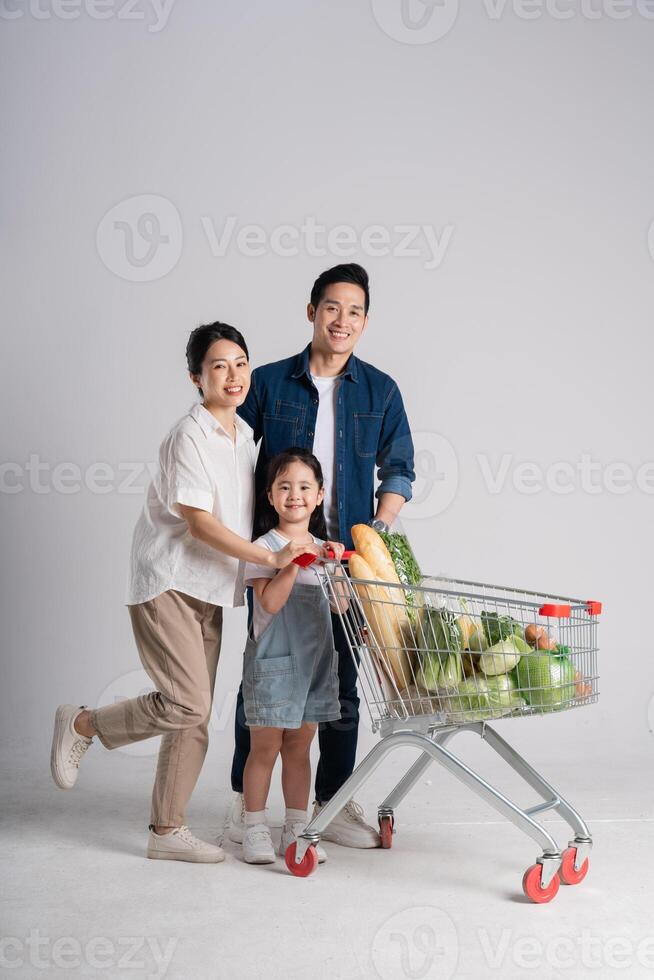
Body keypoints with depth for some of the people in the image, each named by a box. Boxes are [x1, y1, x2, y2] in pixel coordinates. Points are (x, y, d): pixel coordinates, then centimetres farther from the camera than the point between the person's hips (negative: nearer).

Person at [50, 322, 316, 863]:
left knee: (194, 718, 7)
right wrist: (271, 557, -26)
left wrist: (302, 543, 13)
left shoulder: (245, 434, 11)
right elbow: (199, 523, -21)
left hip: (209, 591, 8)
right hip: (167, 584, -8)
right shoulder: (189, 437, -15)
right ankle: (82, 723, 7)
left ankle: (167, 831, 17)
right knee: (186, 704, -16)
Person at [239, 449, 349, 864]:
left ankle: (296, 830, 20)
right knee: (265, 748, 1)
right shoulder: (265, 547, -7)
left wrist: (335, 565, -10)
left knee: (299, 748, 12)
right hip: (273, 661, -5)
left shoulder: (323, 548, 10)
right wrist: (292, 564, -25)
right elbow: (270, 603, -17)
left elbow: (341, 605, 3)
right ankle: (255, 829, 13)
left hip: (315, 659, 5)